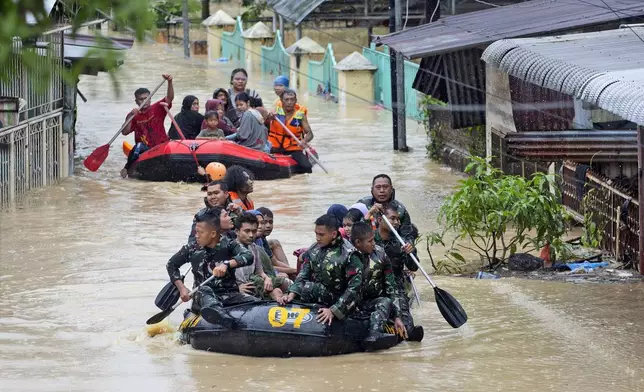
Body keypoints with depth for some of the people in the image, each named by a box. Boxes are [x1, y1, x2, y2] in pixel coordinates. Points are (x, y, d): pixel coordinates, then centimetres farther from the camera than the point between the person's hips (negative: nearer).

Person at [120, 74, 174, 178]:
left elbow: (170, 97, -10)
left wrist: (169, 82, -26)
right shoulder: (135, 116, 8)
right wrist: (129, 117, -16)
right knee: (139, 146, -34)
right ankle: (127, 168, -16)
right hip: (145, 150, -1)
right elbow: (124, 132, -3)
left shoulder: (157, 108, 5)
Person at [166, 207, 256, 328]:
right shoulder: (192, 250, 5)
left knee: (256, 304, -24)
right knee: (204, 290, -38)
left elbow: (249, 256, -17)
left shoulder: (228, 245, 1)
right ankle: (216, 311, -68)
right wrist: (181, 288, 7)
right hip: (202, 299, -2)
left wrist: (227, 264, -34)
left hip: (230, 295, 2)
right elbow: (171, 265, 20)